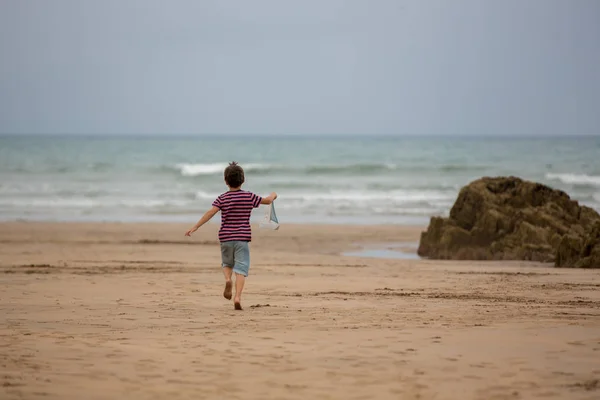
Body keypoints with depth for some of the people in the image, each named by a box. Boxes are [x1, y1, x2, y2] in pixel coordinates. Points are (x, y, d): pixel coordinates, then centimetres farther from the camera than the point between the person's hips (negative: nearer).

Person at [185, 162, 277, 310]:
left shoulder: (222, 199, -1)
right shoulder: (249, 197, 1)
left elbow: (210, 212, -14)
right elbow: (267, 200, 10)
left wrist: (195, 227, -15)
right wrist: (273, 195, 33)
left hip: (226, 238, 1)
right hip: (242, 238, -1)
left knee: (227, 263, 23)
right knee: (241, 269, -3)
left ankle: (228, 279, -8)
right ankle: (238, 297, -19)